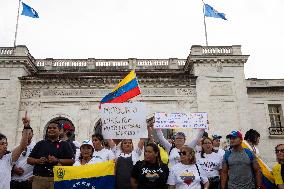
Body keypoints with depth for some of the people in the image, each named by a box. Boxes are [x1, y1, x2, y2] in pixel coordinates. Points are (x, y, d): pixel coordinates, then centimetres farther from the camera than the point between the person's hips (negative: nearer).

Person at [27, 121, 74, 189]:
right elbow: (29, 159, 16)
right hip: (39, 178, 2)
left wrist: (57, 160, -11)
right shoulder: (40, 144, 17)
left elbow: (71, 161, 1)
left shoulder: (65, 144, 9)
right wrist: (38, 161, -4)